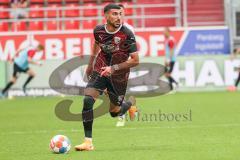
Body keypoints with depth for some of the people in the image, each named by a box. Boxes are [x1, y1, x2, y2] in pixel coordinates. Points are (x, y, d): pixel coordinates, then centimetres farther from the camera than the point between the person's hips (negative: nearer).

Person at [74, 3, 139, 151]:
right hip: (100, 71, 3)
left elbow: (135, 60, -17)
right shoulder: (99, 30, -7)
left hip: (118, 76, -2)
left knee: (115, 112, 9)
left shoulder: (127, 34, -20)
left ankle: (130, 102, 46)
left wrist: (113, 68, -25)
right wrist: (90, 65, 28)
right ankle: (88, 142, -16)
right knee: (87, 100, -20)